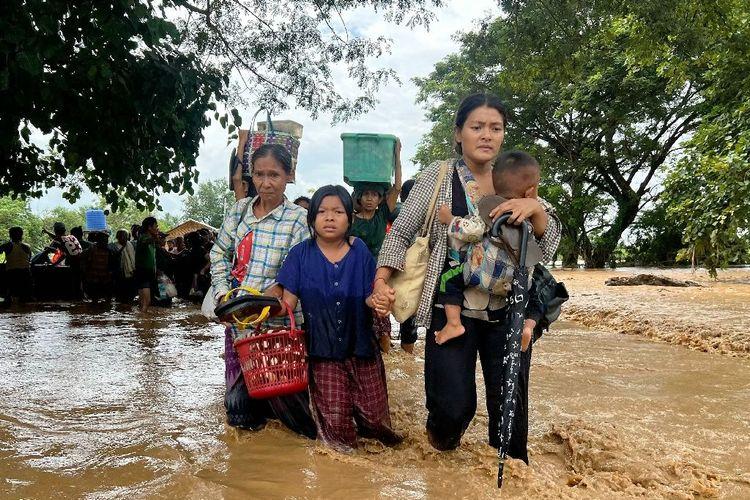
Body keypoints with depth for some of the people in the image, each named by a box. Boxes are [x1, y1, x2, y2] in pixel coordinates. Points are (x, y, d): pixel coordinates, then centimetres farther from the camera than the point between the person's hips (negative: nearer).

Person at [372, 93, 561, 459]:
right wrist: (381, 282, -13)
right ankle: (441, 431, 31)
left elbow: (549, 242, 3)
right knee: (455, 406, -6)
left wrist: (536, 207, -18)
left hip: (505, 310, 3)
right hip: (452, 309, -2)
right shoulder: (439, 175, 0)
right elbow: (401, 232, 1)